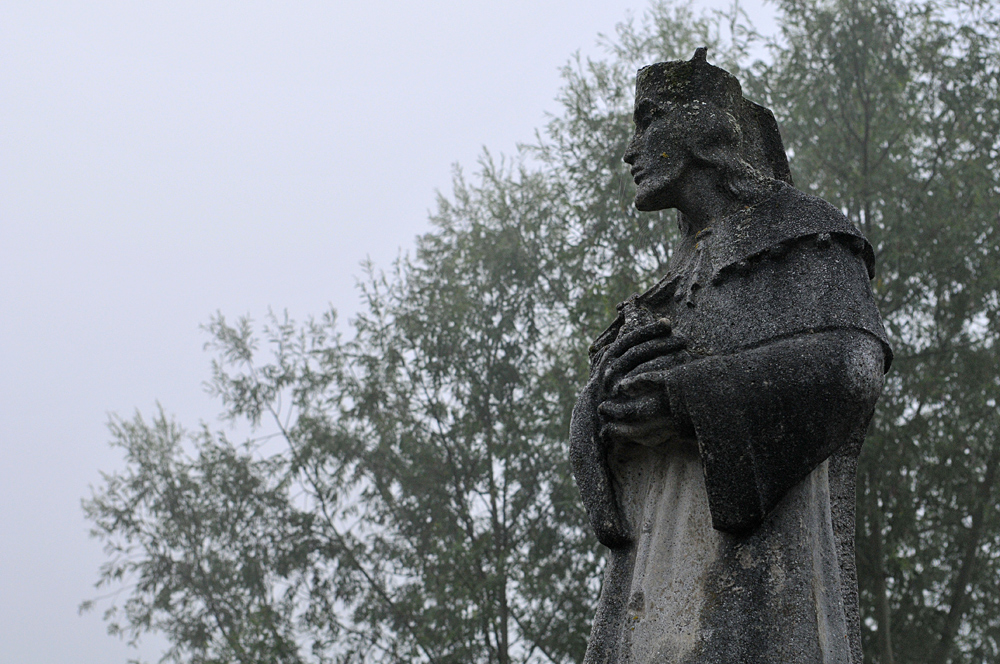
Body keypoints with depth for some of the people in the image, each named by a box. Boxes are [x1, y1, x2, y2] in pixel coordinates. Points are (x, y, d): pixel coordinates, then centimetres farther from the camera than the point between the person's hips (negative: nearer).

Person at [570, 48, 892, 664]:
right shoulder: (677, 288, 31)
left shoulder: (802, 232, 11)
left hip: (762, 538, -6)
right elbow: (590, 434, 20)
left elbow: (851, 366, -8)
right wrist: (608, 392, -5)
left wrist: (680, 397, -12)